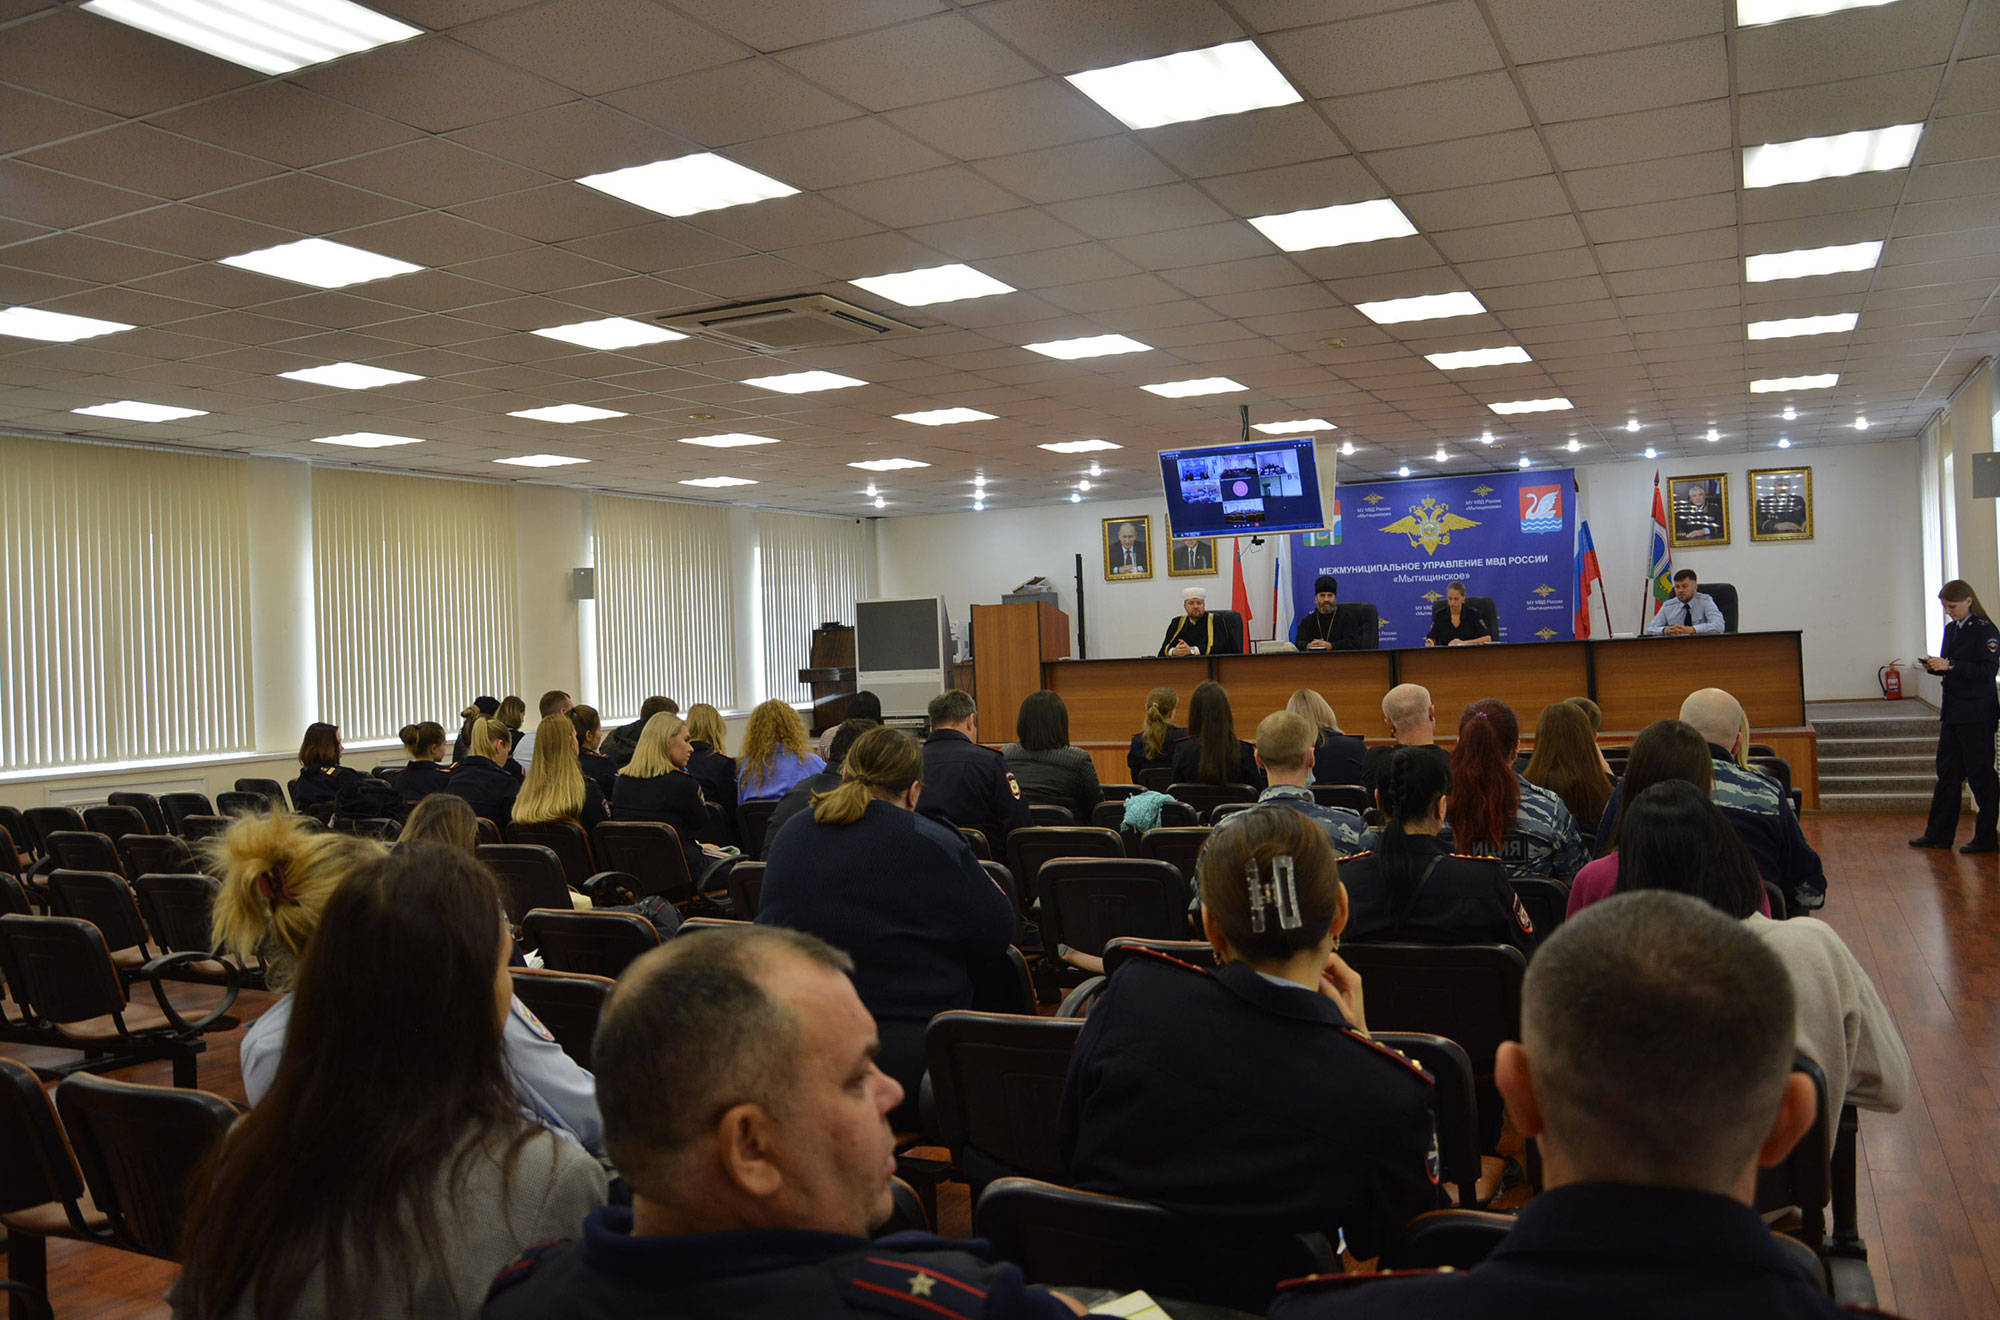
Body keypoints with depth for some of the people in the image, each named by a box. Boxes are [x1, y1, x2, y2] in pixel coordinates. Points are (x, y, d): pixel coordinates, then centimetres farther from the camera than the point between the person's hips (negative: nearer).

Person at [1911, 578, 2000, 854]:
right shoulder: (1951, 629, 14)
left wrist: (1950, 665, -23)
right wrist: (1935, 666, 0)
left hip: (1977, 716, -8)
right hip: (1953, 714, 8)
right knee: (1947, 772, 10)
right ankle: (1938, 834, 15)